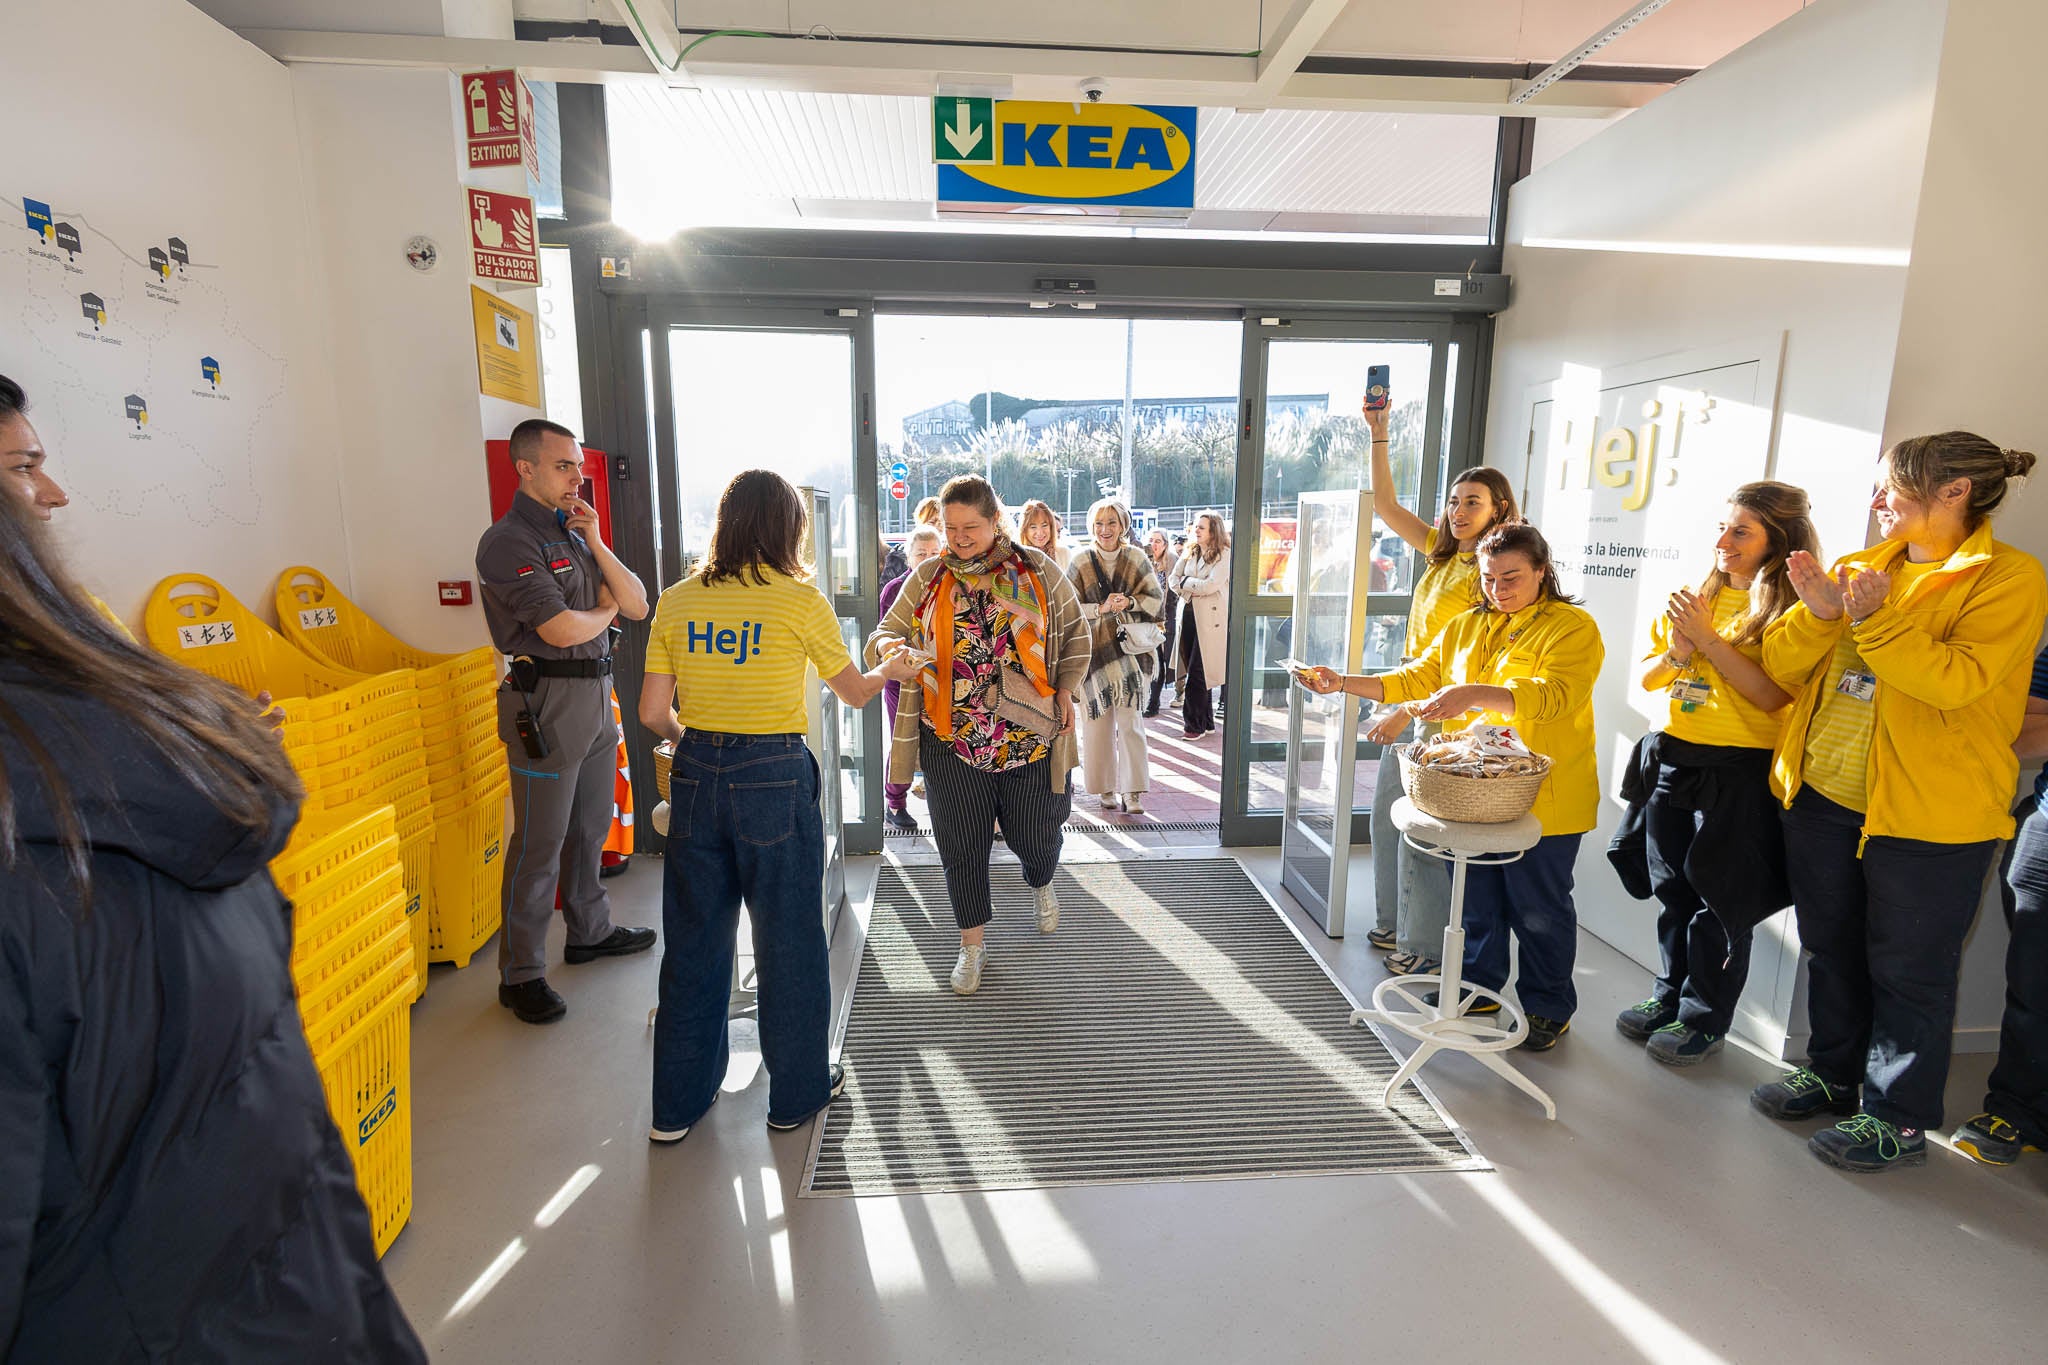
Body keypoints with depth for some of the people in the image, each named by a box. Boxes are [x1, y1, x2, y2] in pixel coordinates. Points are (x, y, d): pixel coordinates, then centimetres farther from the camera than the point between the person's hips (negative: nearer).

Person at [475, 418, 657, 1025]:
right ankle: (520, 974, 9)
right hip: (547, 702, -8)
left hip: (596, 695, 8)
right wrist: (606, 613, 1)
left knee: (591, 827, 18)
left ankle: (590, 930, 34)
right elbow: (560, 628, -20)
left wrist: (596, 542, -3)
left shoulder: (574, 531, 15)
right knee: (540, 843, -2)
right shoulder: (509, 541, -11)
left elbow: (637, 605, 9)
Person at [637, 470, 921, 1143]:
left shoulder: (677, 601, 3)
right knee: (788, 938, 12)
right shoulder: (800, 599, -8)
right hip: (774, 778, -4)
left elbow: (653, 713, 3)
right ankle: (797, 1091, 29)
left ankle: (677, 1103, 30)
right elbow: (855, 692, 4)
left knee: (694, 939, 16)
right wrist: (892, 670, 24)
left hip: (696, 777, 4)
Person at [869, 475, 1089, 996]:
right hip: (951, 738, 1)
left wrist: (1065, 690, -1)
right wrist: (887, 646, -19)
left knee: (1034, 836, 11)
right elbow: (886, 633, 5)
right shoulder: (927, 577, 3)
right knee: (961, 844, 7)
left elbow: (1075, 633, 10)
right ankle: (972, 944, 28)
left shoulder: (1037, 570, 0)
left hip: (1031, 734, 0)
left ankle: (1041, 884, 49)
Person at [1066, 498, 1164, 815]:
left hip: (1129, 646, 0)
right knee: (1098, 721, 3)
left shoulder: (1137, 558, 4)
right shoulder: (1081, 562, 1)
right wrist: (1102, 608, -15)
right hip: (1094, 648, 0)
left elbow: (1156, 599, 6)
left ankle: (1133, 790, 3)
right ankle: (1105, 788, 15)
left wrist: (1129, 602, -11)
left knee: (1129, 719, -4)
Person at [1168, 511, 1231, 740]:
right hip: (1190, 614, 6)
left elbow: (1212, 584, -16)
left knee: (1197, 672, -9)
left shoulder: (1224, 555, -4)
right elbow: (1173, 580, 10)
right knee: (1195, 670, 7)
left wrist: (1186, 582, -4)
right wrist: (1188, 592, -7)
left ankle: (1195, 724, -3)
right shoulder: (1190, 553, 15)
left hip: (1210, 617, -6)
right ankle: (1206, 721, 16)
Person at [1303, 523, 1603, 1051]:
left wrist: (1476, 694, -40)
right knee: (1476, 899, 18)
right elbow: (1418, 678, 10)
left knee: (1539, 908, 9)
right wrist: (1344, 683, -2)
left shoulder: (1573, 627, -9)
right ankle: (1478, 988, 37)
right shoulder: (1466, 626, 11)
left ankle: (1548, 1008, 29)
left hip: (1543, 801, -5)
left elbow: (1555, 693, -25)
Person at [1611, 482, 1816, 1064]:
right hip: (1672, 759, 6)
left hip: (1738, 771, -5)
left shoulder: (1790, 609, -8)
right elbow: (1647, 678, 11)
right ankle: (1670, 995, 31)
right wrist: (1677, 652, -9)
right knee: (1672, 889, 15)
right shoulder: (1696, 595, 9)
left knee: (1719, 898, 5)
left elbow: (1772, 697, -18)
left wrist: (1710, 639, -18)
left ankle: (1704, 1019, 21)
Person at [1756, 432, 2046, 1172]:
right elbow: (1782, 667, 3)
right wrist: (1818, 612, -13)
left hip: (1926, 811, -6)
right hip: (1822, 796, 6)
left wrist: (1876, 617, -27)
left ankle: (1898, 1118, 22)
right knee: (1832, 947, 18)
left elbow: (1957, 681, -21)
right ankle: (1832, 1072, 36)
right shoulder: (1861, 567, 9)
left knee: (1908, 969, 7)